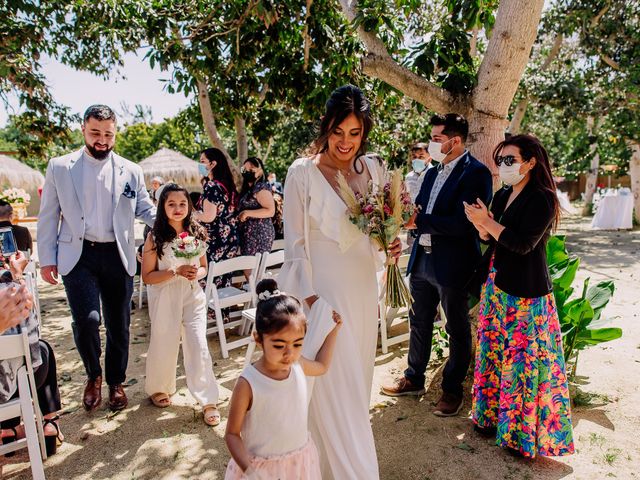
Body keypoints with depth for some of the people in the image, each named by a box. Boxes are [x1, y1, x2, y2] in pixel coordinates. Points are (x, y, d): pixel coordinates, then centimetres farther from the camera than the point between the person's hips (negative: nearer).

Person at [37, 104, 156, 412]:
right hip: (78, 255, -1)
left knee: (119, 324, 9)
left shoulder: (130, 171, 5)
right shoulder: (60, 167, 3)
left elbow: (145, 209, 9)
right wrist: (47, 258, 0)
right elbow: (49, 216, 5)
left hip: (117, 256, 2)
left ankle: (116, 382, 30)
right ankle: (93, 376, 15)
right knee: (86, 319, -16)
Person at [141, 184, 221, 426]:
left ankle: (208, 401, 8)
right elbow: (147, 277, -8)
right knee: (164, 346, 12)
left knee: (199, 346, -3)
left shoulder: (197, 232, 1)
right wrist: (176, 272, -20)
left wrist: (197, 273, -11)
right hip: (165, 299, -2)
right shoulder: (155, 237, -8)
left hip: (193, 297, 2)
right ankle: (158, 388, 40)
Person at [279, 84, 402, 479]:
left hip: (363, 292, 6)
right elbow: (295, 244, -9)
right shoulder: (303, 173, -11)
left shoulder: (372, 169, 2)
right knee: (331, 389, 2)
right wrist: (312, 300, -11)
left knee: (357, 383, 21)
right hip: (322, 293, -5)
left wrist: (390, 244, -8)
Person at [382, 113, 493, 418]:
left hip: (453, 265, -7)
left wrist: (417, 220, -21)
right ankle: (414, 379, 37)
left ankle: (452, 390, 29)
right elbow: (418, 209, 10)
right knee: (419, 323, 19)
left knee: (458, 330, 12)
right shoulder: (433, 173, 11)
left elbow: (460, 224, -24)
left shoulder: (476, 173, -15)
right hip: (422, 259, 8)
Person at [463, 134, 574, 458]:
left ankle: (521, 433, 18)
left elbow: (523, 244, -20)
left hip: (526, 295, -7)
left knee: (521, 359, 1)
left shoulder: (542, 199, -12)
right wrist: (481, 226, -8)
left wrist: (486, 221, -17)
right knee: (493, 351, 13)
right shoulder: (502, 195, 10)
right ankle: (492, 414, 30)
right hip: (496, 285, 7)